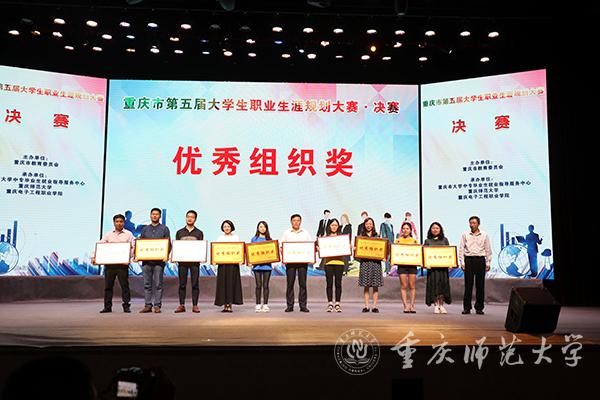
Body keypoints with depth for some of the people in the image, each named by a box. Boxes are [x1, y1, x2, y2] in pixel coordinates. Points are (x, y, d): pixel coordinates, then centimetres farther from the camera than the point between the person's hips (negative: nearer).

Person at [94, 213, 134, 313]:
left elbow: (133, 248, 1)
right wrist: (94, 257, -4)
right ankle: (107, 306, 12)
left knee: (124, 285, -3)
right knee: (108, 285, 5)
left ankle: (126, 306, 2)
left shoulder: (128, 234, 7)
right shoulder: (108, 235, 14)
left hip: (122, 264, -3)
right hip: (109, 263, 3)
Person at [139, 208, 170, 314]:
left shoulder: (164, 229, 7)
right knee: (147, 284, 5)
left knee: (158, 284, -2)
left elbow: (168, 244, 2)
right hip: (146, 260, 3)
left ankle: (157, 305, 3)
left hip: (159, 260, -3)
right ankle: (148, 305, 10)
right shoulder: (145, 229, 15)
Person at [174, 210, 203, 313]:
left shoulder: (199, 233, 9)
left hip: (195, 261, -1)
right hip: (182, 260, 1)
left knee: (195, 284, -1)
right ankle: (181, 305, 7)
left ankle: (195, 305, 3)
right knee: (182, 284, 2)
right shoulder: (179, 232, 13)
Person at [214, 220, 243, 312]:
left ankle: (230, 305, 1)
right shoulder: (220, 238, 12)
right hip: (222, 262, 1)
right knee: (223, 283, -2)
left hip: (233, 262, -1)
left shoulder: (236, 237, 10)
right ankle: (225, 305, 2)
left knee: (232, 283, -3)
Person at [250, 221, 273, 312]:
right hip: (257, 264, 0)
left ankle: (265, 305, 8)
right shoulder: (254, 239, 8)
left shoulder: (269, 239, 9)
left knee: (265, 285, 2)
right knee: (258, 285, 0)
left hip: (267, 264, 0)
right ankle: (258, 305, 8)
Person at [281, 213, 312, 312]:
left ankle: (303, 305, 5)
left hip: (303, 260, 1)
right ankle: (289, 305, 5)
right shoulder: (286, 233, 9)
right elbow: (282, 247, 6)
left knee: (303, 283, 0)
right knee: (290, 283, -1)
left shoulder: (305, 233, 12)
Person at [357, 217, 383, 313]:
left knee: (375, 286, 0)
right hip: (365, 261, 0)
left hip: (375, 261, 0)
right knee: (366, 285, 1)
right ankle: (366, 306, 6)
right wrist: (355, 249, -10)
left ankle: (375, 306, 4)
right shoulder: (361, 236, 10)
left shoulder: (377, 236, 10)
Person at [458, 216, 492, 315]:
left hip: (480, 260, 1)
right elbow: (461, 249, 5)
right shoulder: (465, 235, 5)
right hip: (468, 260, 0)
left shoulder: (484, 235, 6)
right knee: (468, 284, -2)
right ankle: (466, 308, 4)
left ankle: (479, 308, 11)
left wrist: (488, 263, 4)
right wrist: (462, 262, -2)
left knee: (480, 285, 3)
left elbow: (488, 250, 9)